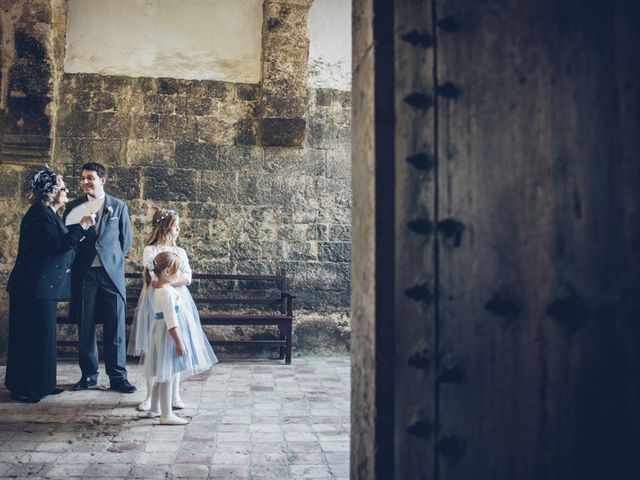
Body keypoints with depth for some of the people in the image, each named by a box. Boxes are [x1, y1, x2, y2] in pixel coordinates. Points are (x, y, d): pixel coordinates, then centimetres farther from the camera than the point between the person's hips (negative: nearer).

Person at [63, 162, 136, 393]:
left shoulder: (118, 206, 5)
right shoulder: (73, 207, 7)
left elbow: (126, 239, 9)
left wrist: (112, 259, 4)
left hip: (111, 272, -1)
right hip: (83, 273, 1)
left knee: (115, 327, 0)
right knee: (85, 327, 6)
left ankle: (117, 376, 7)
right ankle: (88, 374, 18)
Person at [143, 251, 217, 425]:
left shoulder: (157, 289, 9)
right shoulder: (168, 292, -21)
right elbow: (171, 321, -24)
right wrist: (179, 342, -22)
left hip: (162, 333, 10)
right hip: (170, 336, -10)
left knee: (163, 375, 18)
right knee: (168, 376, -3)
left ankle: (155, 409, 29)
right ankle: (166, 415, 3)